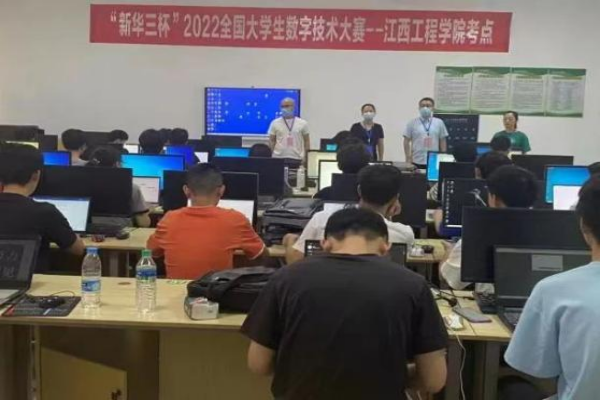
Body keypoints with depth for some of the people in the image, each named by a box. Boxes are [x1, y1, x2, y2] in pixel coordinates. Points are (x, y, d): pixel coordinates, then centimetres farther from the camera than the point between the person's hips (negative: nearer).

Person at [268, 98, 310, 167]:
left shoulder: (302, 123, 5)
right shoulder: (275, 123, 4)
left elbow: (306, 141, 8)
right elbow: (271, 141, 6)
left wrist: (305, 157, -1)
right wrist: (271, 157, -4)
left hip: (297, 158, 1)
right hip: (279, 158, 0)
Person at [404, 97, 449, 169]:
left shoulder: (439, 123, 6)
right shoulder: (412, 123, 2)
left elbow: (443, 142, 9)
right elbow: (407, 142, 4)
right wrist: (408, 159, -2)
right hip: (417, 162, -1)